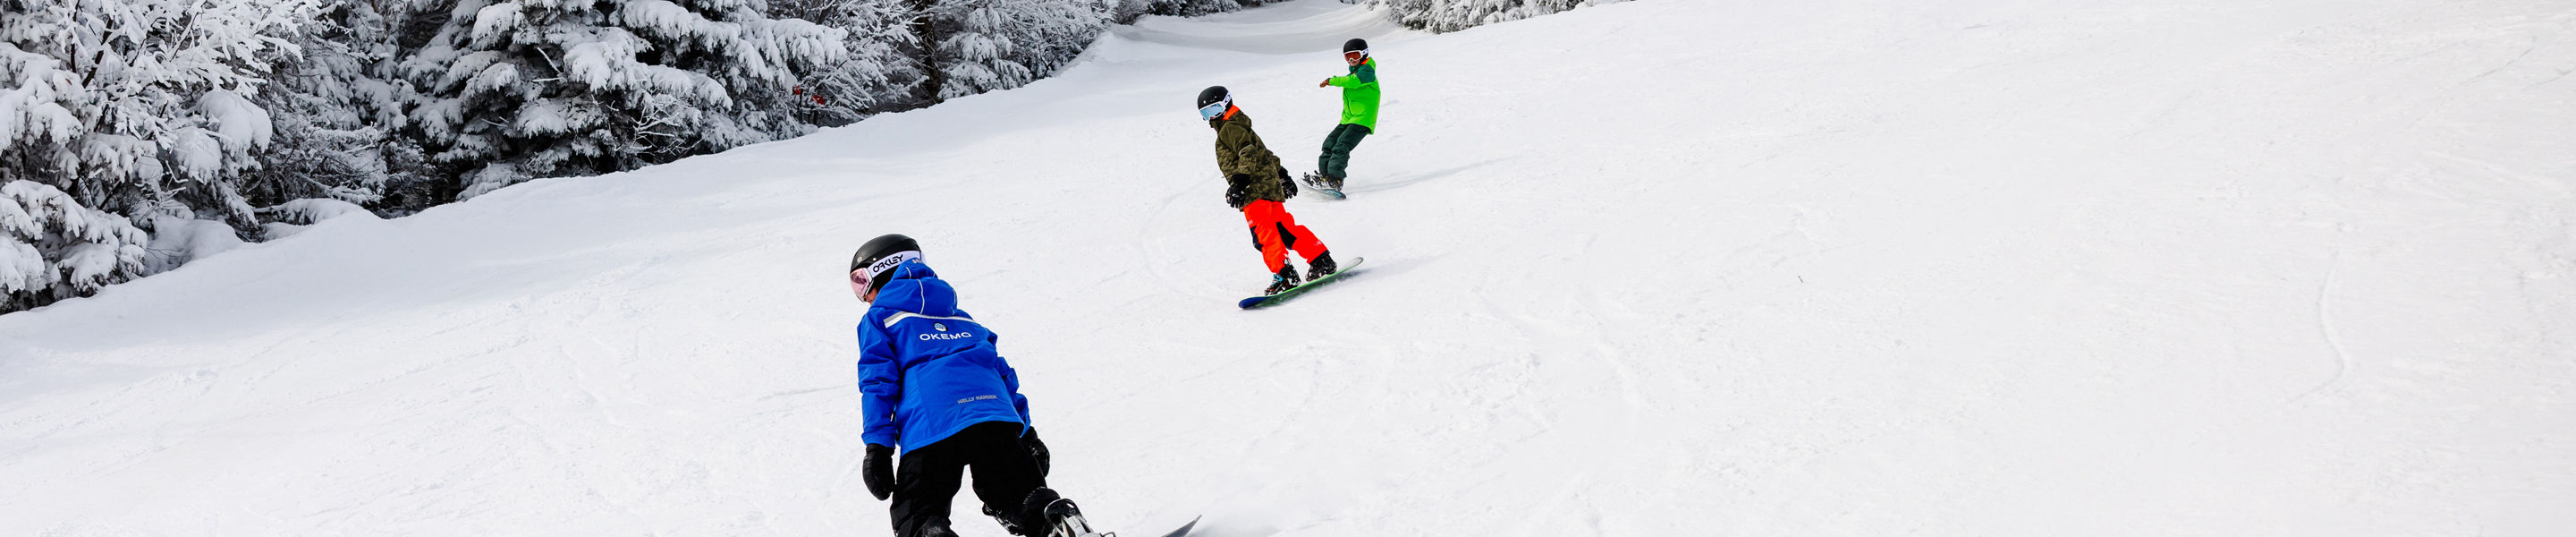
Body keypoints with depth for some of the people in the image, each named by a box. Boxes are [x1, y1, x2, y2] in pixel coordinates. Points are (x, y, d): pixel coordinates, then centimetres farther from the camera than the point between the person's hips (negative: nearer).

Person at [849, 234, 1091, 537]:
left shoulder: (879, 318, 19)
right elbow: (1002, 373, 27)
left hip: (929, 429, -4)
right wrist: (1026, 431, 25)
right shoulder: (960, 317, 34)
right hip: (996, 416, 4)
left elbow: (878, 380, 4)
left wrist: (877, 446, -2)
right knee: (1015, 499, 18)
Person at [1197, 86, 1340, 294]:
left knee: (1264, 233, -17)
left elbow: (1248, 153, -19)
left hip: (1256, 189, -10)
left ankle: (1283, 274, -27)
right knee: (1285, 228, 10)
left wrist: (1239, 180, -29)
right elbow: (1265, 154, 35)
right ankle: (1321, 260, 10)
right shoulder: (1239, 127, 29)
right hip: (1271, 186, 10)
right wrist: (1282, 175, 41)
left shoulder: (1230, 128, -3)